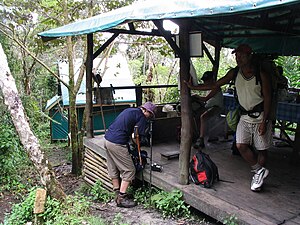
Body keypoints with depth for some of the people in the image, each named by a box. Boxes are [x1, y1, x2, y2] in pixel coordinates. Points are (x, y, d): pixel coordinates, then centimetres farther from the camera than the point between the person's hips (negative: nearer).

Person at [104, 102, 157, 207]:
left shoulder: (129, 110, 20)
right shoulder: (141, 116, -7)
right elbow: (142, 134, -7)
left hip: (107, 139, 10)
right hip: (117, 144, -10)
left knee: (113, 170, 17)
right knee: (129, 170, 0)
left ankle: (118, 194, 29)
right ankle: (121, 198, 4)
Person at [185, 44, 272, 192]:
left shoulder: (261, 73, -11)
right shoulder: (234, 73, 2)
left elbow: (267, 98, -10)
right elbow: (215, 85, 7)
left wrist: (264, 121, -15)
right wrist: (193, 87, 4)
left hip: (261, 116, -3)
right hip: (245, 117, 4)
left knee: (262, 149, 4)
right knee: (241, 145, -9)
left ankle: (258, 175, 23)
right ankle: (259, 170, 9)